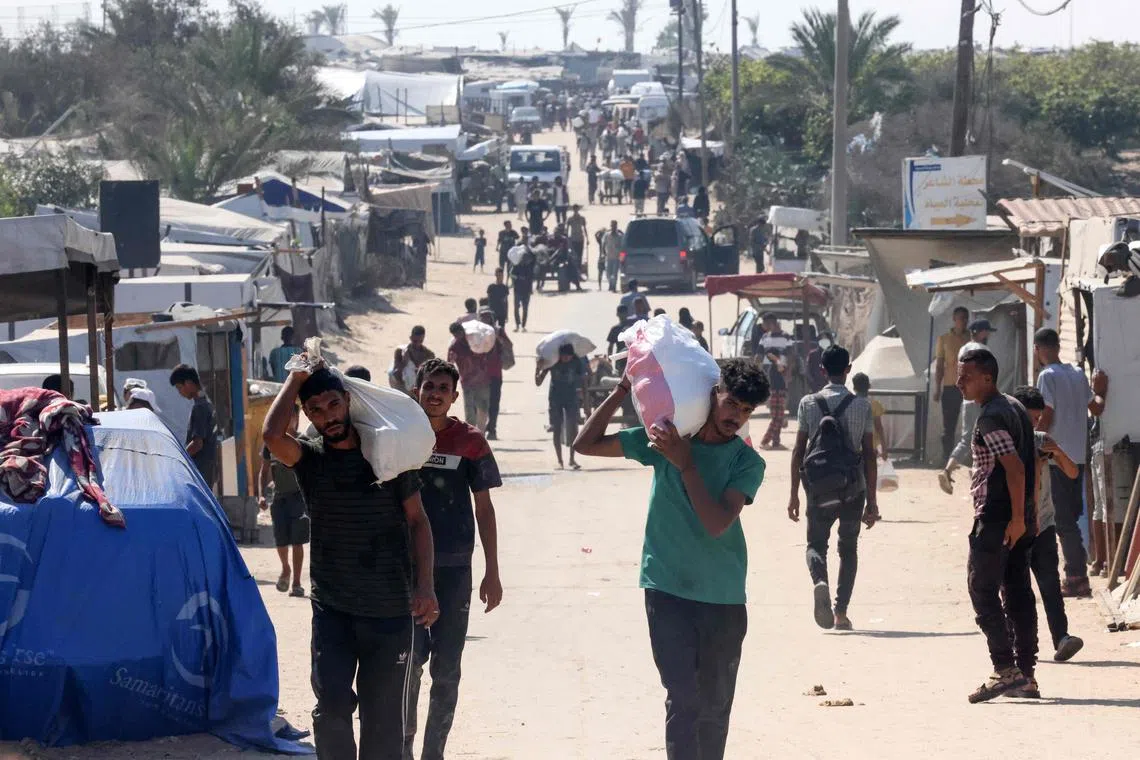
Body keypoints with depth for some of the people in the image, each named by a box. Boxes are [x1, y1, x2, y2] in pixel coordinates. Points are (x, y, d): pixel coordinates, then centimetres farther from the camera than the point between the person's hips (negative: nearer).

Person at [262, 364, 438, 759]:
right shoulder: (309, 457, -1)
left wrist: (425, 586, -6)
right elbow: (272, 436, -23)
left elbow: (417, 520, 5)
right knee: (332, 705, -10)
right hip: (332, 607, 0)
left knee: (382, 715, 5)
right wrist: (296, 379, -11)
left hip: (390, 608, 0)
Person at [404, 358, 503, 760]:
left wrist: (492, 573, 2)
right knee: (410, 659, -6)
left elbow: (484, 508, 4)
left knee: (446, 669, 4)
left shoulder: (469, 441, 0)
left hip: (453, 568, 0)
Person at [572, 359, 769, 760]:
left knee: (715, 705, 8)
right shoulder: (664, 437, 0)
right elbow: (586, 444, 2)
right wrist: (624, 388, -6)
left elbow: (718, 523, -17)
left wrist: (685, 463, -23)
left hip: (723, 598, 1)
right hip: (668, 591, -1)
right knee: (683, 700, -11)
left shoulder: (747, 463, -3)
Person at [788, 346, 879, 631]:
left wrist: (794, 494, 4)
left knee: (816, 543, 12)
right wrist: (872, 500, 3)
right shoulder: (862, 405, -3)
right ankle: (841, 612, 9)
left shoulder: (808, 403, -2)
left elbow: (799, 450, -2)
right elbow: (869, 455, -3)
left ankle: (819, 581, -21)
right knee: (848, 548, 15)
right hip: (853, 489, 0)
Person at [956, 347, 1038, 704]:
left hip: (996, 520, -10)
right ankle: (1026, 671, 11)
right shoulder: (1015, 408, 16)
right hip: (1020, 518, 10)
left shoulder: (991, 417, -15)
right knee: (1018, 594, 10)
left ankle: (1005, 670, -11)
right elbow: (1032, 464, 20)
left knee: (983, 591, -6)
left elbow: (1014, 467, -22)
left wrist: (1016, 517, -22)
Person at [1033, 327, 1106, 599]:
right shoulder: (1078, 374, 9)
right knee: (1072, 517, 14)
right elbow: (1096, 408, 18)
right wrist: (1100, 395, 38)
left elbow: (1047, 418, -15)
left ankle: (1077, 578, -7)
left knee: (1063, 520, -4)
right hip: (1078, 457, 7)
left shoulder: (1048, 376, -11)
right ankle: (1076, 574, 15)